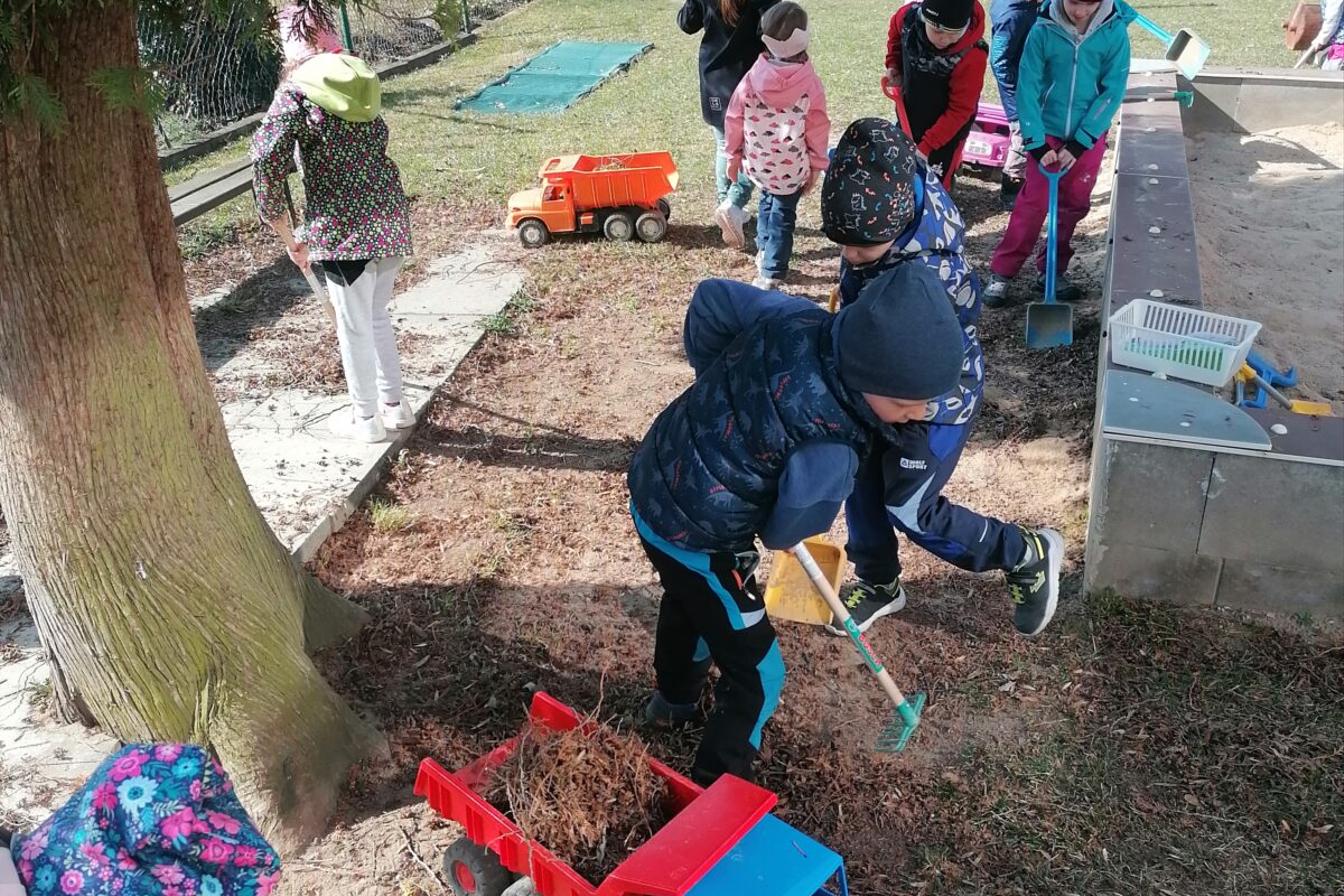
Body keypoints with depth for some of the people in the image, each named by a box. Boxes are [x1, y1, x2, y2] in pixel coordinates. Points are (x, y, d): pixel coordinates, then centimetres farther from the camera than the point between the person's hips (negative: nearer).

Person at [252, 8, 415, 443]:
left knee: (354, 327, 9)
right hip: (391, 216, 6)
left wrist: (288, 236, -4)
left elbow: (267, 162, -13)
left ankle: (366, 419, 22)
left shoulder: (296, 90, -7)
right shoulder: (359, 75, 10)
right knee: (377, 316, 22)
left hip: (343, 228, -6)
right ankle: (394, 404, 31)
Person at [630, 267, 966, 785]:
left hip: (654, 483, 9)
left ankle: (674, 700, 64)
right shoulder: (829, 454, -35)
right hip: (695, 535, -9)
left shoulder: (796, 316, -18)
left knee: (688, 600, 37)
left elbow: (711, 299, -2)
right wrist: (775, 535, 9)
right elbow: (784, 531, -16)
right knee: (757, 676, 10)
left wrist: (716, 380, 11)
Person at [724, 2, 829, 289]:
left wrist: (733, 154, 11)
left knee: (768, 201, 28)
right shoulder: (809, 83, -16)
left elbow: (734, 119, -3)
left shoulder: (753, 78, -12)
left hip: (758, 162, 3)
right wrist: (816, 164, 6)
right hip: (792, 166, -3)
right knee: (783, 214, 9)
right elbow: (817, 128, -8)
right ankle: (771, 274, 7)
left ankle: (765, 251, 41)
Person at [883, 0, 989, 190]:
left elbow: (959, 110, -27)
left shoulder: (972, 56, -36)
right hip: (909, 111, 5)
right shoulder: (908, 16, -24)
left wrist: (925, 146, -31)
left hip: (949, 126, -5)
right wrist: (894, 66, -6)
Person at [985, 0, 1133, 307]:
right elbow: (1027, 88, -11)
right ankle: (1001, 272, 7)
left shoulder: (1115, 31, -11)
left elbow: (1113, 91, -10)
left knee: (1074, 205, 11)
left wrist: (1078, 145, -15)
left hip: (1090, 135, 2)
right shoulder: (1043, 30, -14)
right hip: (1048, 132, -2)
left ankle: (1052, 271, 25)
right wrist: (1036, 144, -15)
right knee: (1032, 203, -2)